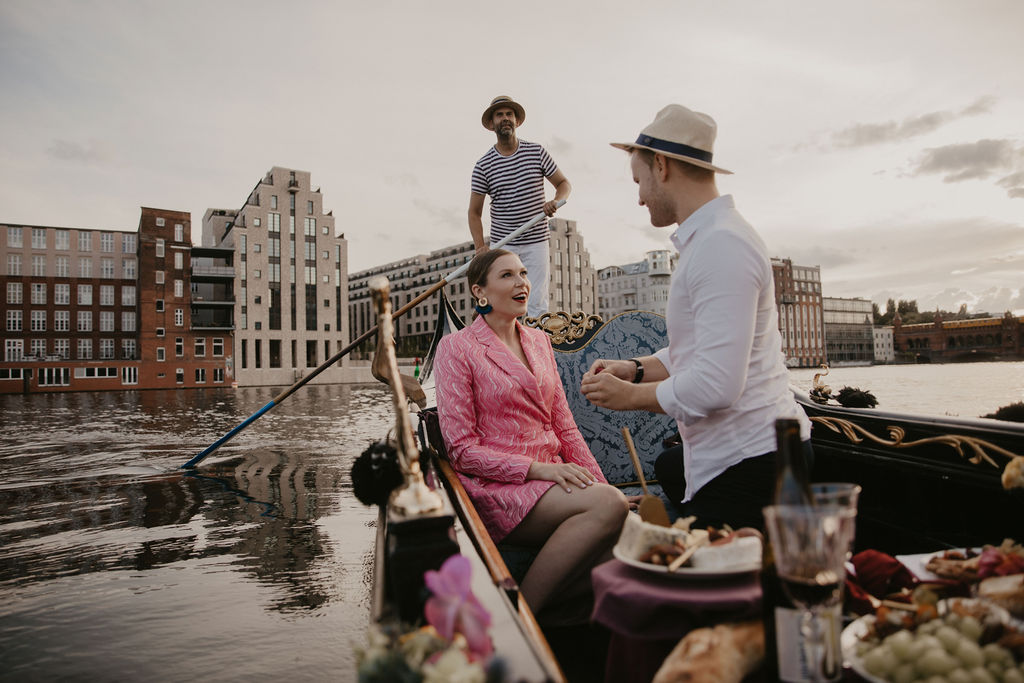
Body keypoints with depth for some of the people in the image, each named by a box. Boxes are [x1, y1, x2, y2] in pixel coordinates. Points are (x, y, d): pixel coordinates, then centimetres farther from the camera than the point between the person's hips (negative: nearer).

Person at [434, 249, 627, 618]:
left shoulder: (539, 341, 18)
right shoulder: (456, 347, -2)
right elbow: (461, 449, -7)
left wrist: (600, 484, 2)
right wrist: (537, 469, -17)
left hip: (551, 479, 6)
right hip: (496, 489, -5)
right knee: (608, 505, -29)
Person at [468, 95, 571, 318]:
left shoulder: (537, 152, 4)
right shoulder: (483, 165, 2)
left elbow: (564, 183, 12)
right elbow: (474, 212, 4)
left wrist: (555, 201, -11)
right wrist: (480, 247, -10)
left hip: (536, 243, 0)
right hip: (501, 246, 0)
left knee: (537, 304, -4)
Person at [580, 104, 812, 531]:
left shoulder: (721, 245, -23)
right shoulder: (705, 239, 14)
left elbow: (716, 384, -29)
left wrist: (631, 395, -14)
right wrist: (636, 369, 6)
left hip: (748, 462, -12)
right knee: (667, 467, 32)